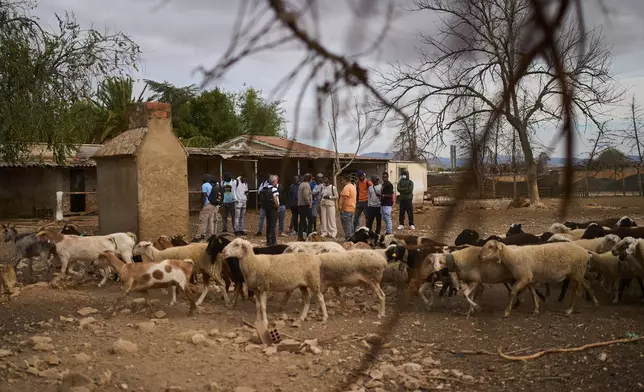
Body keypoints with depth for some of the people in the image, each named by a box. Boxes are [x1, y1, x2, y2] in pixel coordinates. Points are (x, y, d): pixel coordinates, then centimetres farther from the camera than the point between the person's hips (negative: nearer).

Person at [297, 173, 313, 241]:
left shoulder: (301, 185, 17)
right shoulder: (307, 185, -12)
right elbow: (306, 195, -22)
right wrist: (309, 203, -15)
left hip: (300, 205, 9)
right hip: (305, 205, -9)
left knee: (302, 220, 9)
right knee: (309, 220, -3)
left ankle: (300, 236, 8)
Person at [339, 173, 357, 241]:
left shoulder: (346, 187, -16)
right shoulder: (353, 186, 16)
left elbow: (345, 199, -23)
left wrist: (342, 209, -20)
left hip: (346, 210, -10)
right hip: (352, 209, 10)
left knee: (347, 226, -8)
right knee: (350, 226, 13)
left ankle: (348, 239, -9)